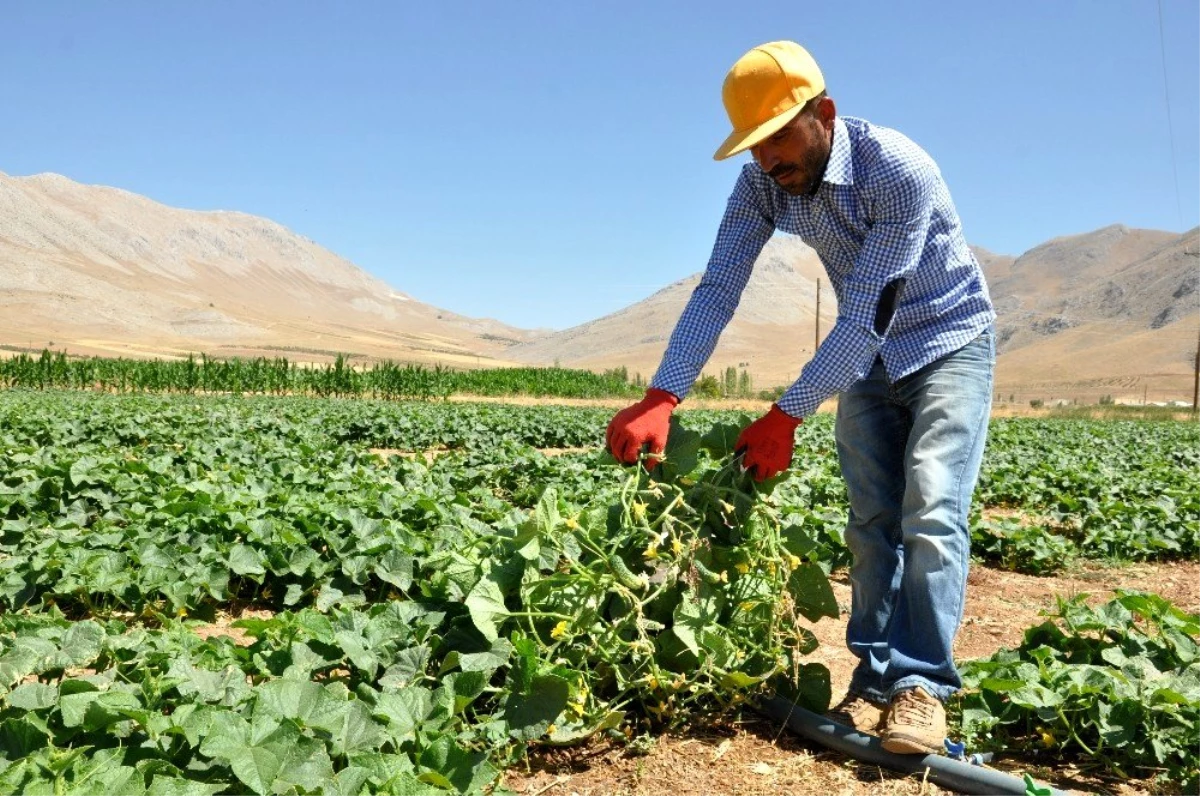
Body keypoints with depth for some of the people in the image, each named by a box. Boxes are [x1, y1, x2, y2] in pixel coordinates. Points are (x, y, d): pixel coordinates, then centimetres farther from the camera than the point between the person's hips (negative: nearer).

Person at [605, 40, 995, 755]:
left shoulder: (900, 171, -31)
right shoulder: (764, 183, -14)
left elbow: (869, 314, -33)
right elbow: (718, 289, -20)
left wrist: (787, 415, -34)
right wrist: (661, 398, -32)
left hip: (949, 343, -5)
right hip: (867, 357, 5)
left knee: (931, 512, -16)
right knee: (871, 521, 1)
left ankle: (922, 684, -12)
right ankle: (876, 679, 5)